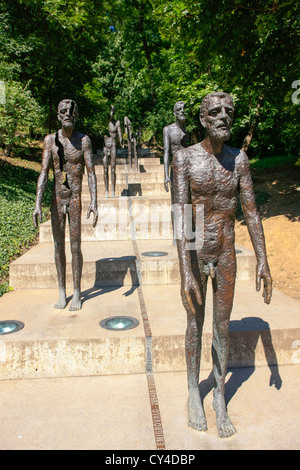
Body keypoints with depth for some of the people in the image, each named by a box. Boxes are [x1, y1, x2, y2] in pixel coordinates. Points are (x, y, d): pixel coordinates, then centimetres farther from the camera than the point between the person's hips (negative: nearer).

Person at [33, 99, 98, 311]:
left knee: (76, 247, 1)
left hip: (75, 199, -2)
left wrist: (94, 202, -16)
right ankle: (62, 292, 21)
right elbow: (44, 173, -3)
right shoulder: (50, 140, 2)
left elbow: (91, 173, -5)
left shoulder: (84, 140, -2)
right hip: (57, 200, 2)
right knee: (59, 246, 8)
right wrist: (38, 204, -12)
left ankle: (77, 293, 14)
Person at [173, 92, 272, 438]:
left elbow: (251, 212, 1)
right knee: (195, 325, 12)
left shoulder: (239, 159, -1)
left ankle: (220, 400, 30)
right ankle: (194, 393, 35)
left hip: (226, 255, 3)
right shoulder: (185, 158, -12)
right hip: (195, 254, -2)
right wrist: (186, 272, -27)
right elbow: (180, 215, -20)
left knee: (222, 327, 12)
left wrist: (262, 261, -1)